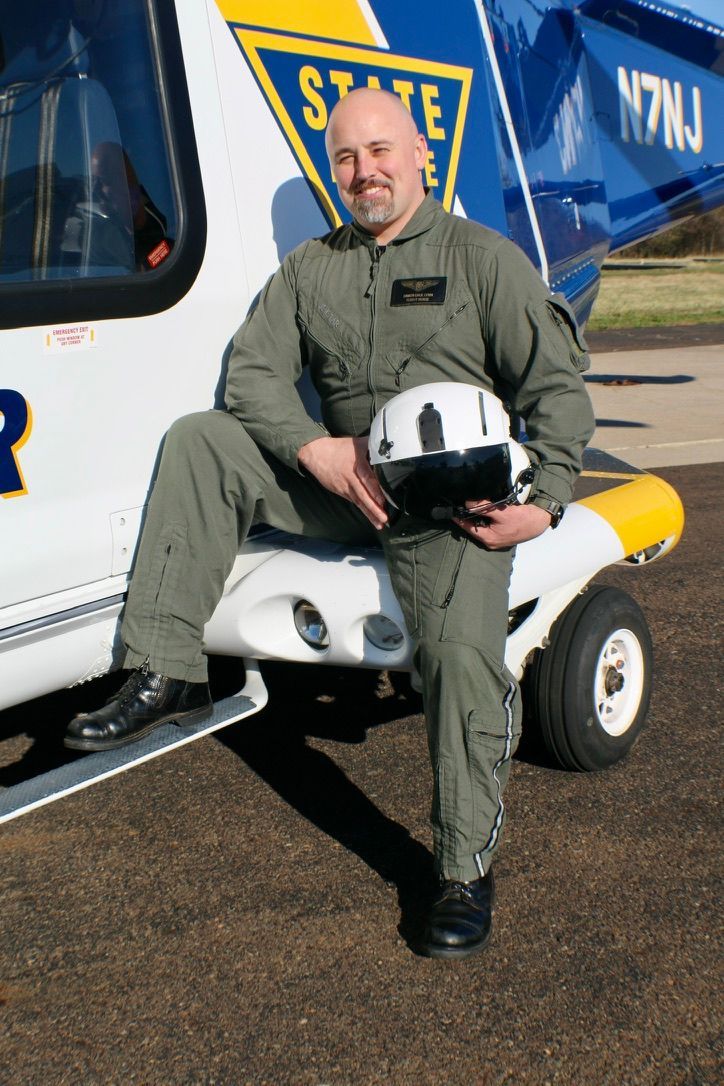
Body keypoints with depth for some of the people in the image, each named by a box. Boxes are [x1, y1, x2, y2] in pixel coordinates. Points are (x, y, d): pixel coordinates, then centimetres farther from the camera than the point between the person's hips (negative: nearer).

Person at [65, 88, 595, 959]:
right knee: (200, 441, -10)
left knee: (463, 651, -26)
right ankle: (166, 677, -14)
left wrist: (542, 502, -15)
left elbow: (557, 388, -2)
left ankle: (466, 871, -7)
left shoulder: (484, 258, 3)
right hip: (342, 485, 4)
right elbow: (252, 372, 6)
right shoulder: (309, 268, 15)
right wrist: (316, 450, -13)